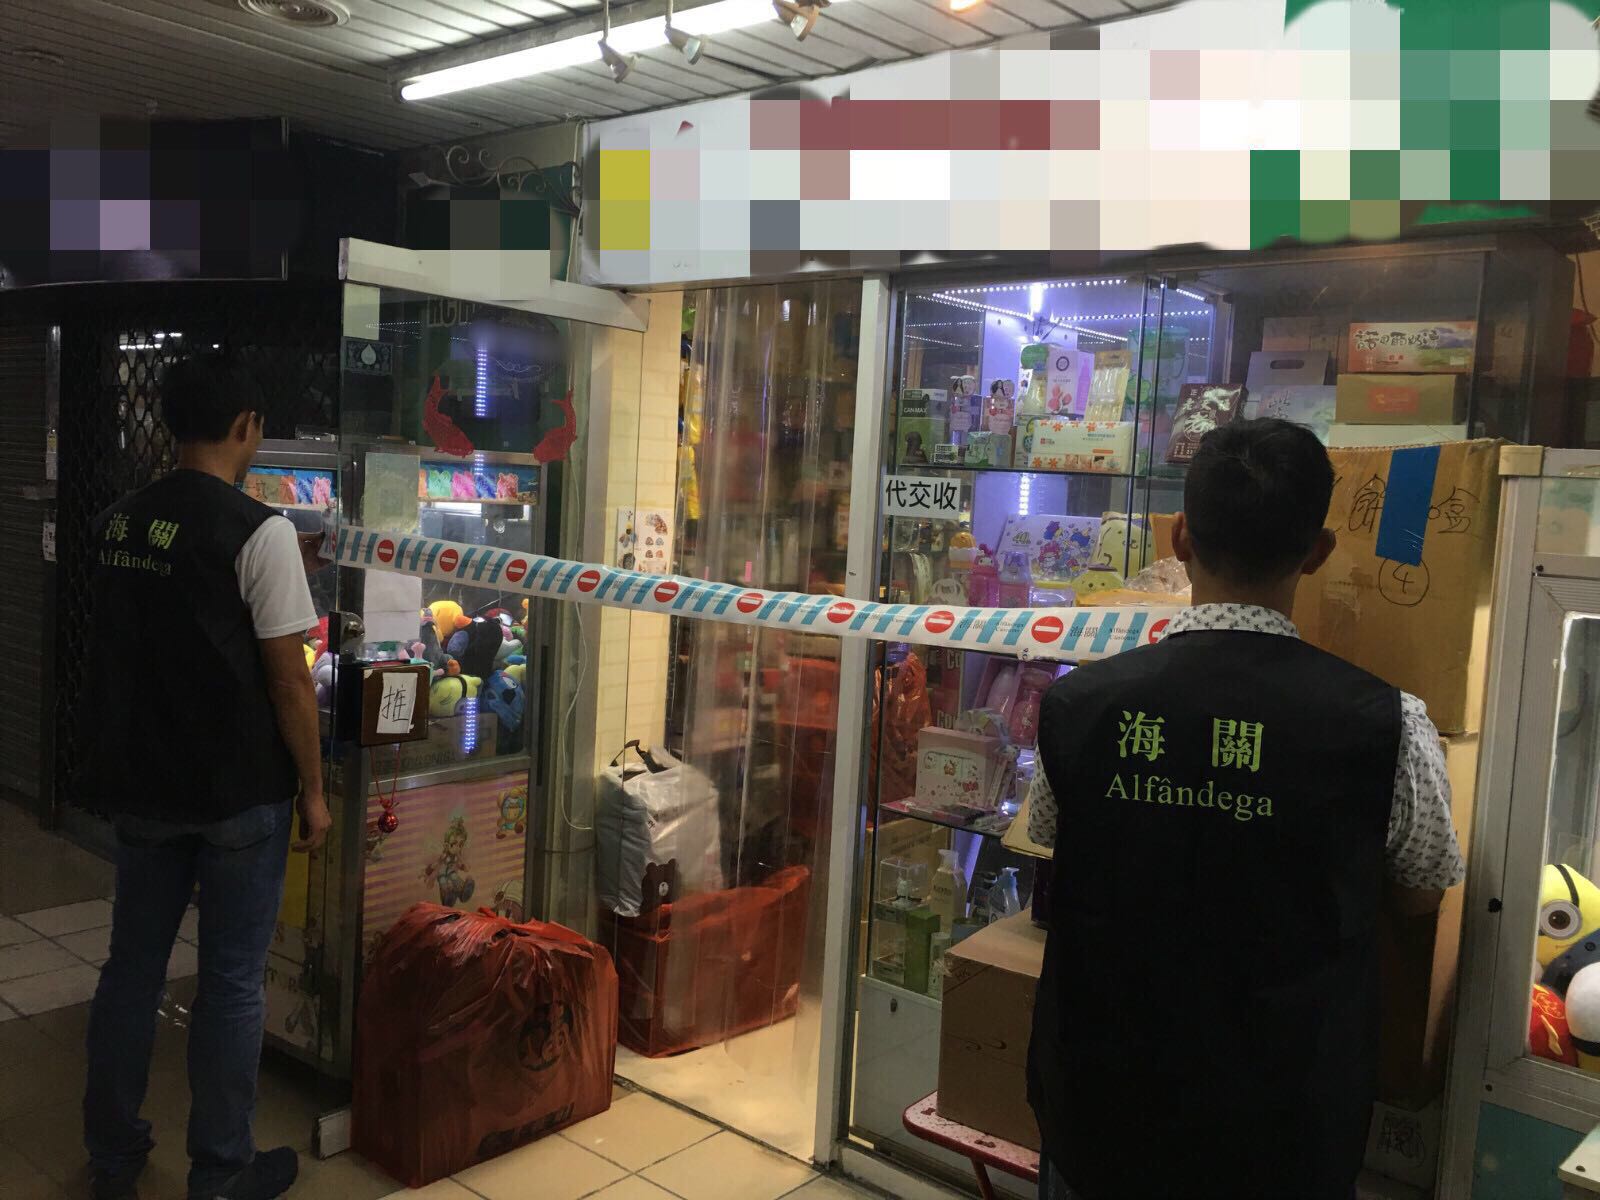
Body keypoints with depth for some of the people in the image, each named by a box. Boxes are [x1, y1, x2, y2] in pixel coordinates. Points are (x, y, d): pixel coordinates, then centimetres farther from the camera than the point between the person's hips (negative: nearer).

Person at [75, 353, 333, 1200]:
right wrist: (313, 788, -6)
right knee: (231, 982, 6)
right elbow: (287, 681, -15)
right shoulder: (259, 531, -16)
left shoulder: (116, 524, 4)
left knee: (131, 966, 17)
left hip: (141, 783, 6)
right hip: (238, 791, -6)